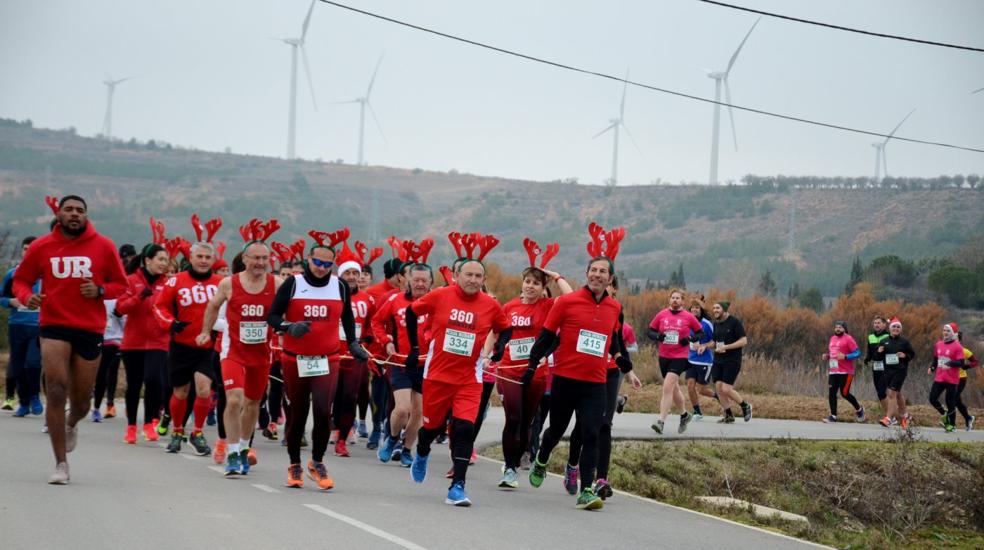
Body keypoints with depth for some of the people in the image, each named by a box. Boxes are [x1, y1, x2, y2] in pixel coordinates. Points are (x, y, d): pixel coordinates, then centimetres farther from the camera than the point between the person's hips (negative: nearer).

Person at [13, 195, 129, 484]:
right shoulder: (41, 247, 2)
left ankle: (71, 424, 48)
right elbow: (21, 279, 13)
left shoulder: (103, 247, 2)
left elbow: (121, 284, 9)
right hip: (54, 327, -1)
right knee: (56, 391, -14)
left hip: (90, 329, 1)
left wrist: (100, 290, -12)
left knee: (81, 400, 8)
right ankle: (61, 464, -8)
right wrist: (26, 296, -9)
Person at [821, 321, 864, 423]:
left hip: (845, 372, -7)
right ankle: (833, 416, 4)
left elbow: (857, 353, -11)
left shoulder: (848, 339, -7)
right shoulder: (832, 339, 16)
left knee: (845, 393, -4)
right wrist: (826, 356, 8)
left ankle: (859, 409, 21)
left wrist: (845, 357, -23)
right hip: (833, 371, 7)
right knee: (831, 393, -1)